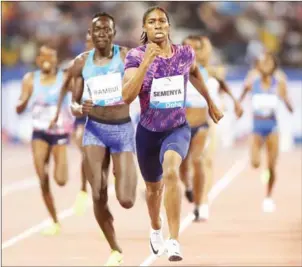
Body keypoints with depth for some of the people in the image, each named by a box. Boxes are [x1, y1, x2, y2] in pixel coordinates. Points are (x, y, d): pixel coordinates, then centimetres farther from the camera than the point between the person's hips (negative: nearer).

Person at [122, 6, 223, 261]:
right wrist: (146, 62, -34)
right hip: (148, 132, 1)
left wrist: (210, 102, 26)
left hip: (178, 129, -1)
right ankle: (156, 230, 54)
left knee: (171, 171, -31)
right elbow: (127, 96, -28)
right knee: (154, 187, 20)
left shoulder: (185, 53, -8)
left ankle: (174, 241, -31)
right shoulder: (136, 56, -15)